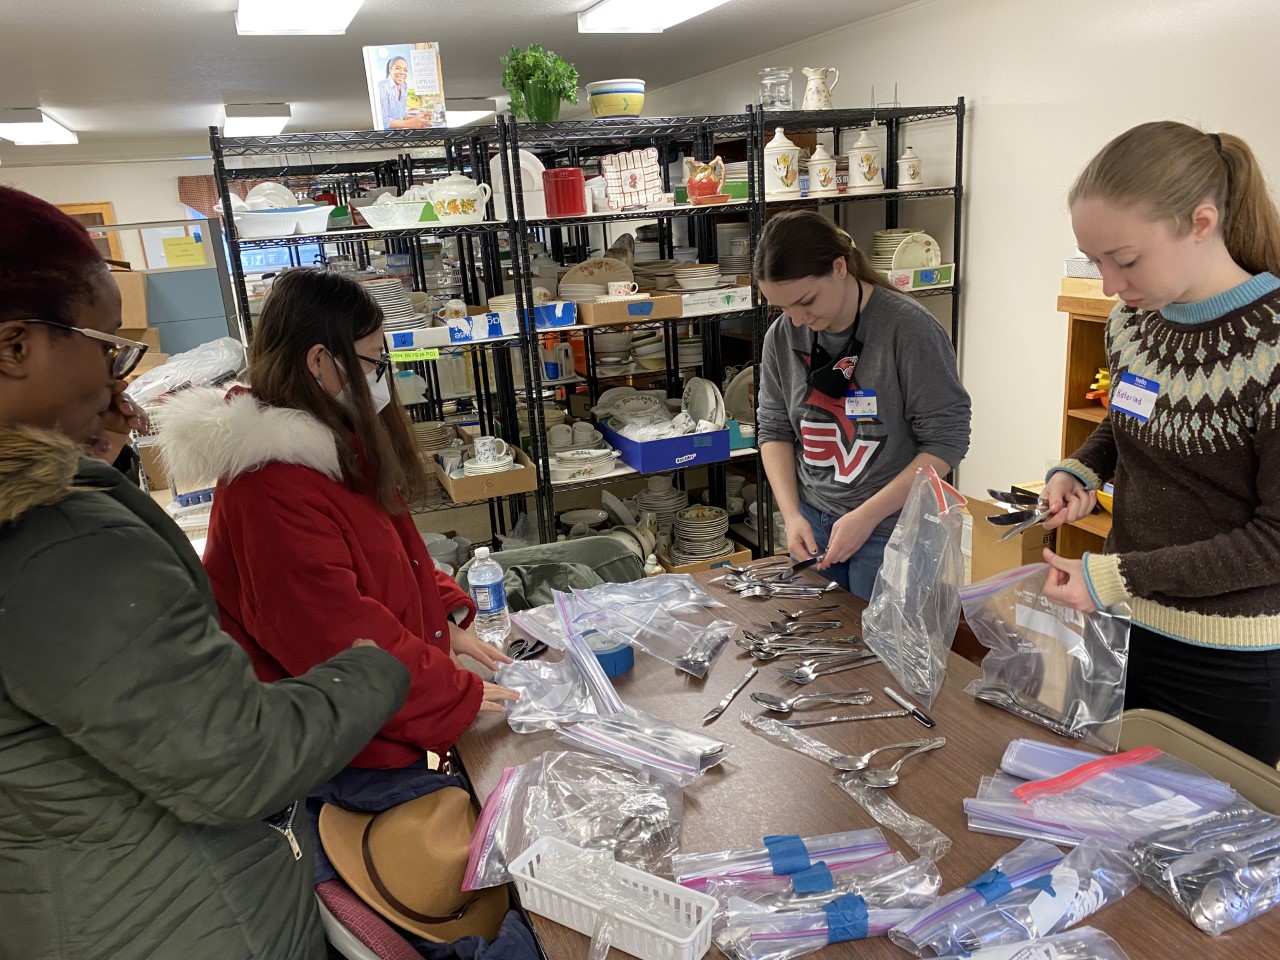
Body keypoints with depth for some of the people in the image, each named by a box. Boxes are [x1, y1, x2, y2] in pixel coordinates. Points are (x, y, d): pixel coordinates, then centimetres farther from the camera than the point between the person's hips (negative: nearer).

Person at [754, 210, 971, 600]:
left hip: (891, 528, -4)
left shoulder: (908, 328, -16)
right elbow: (774, 429, 7)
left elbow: (946, 440, -14)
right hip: (812, 523, 5)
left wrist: (867, 515, -18)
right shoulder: (783, 336, -1)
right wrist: (792, 515, -6)